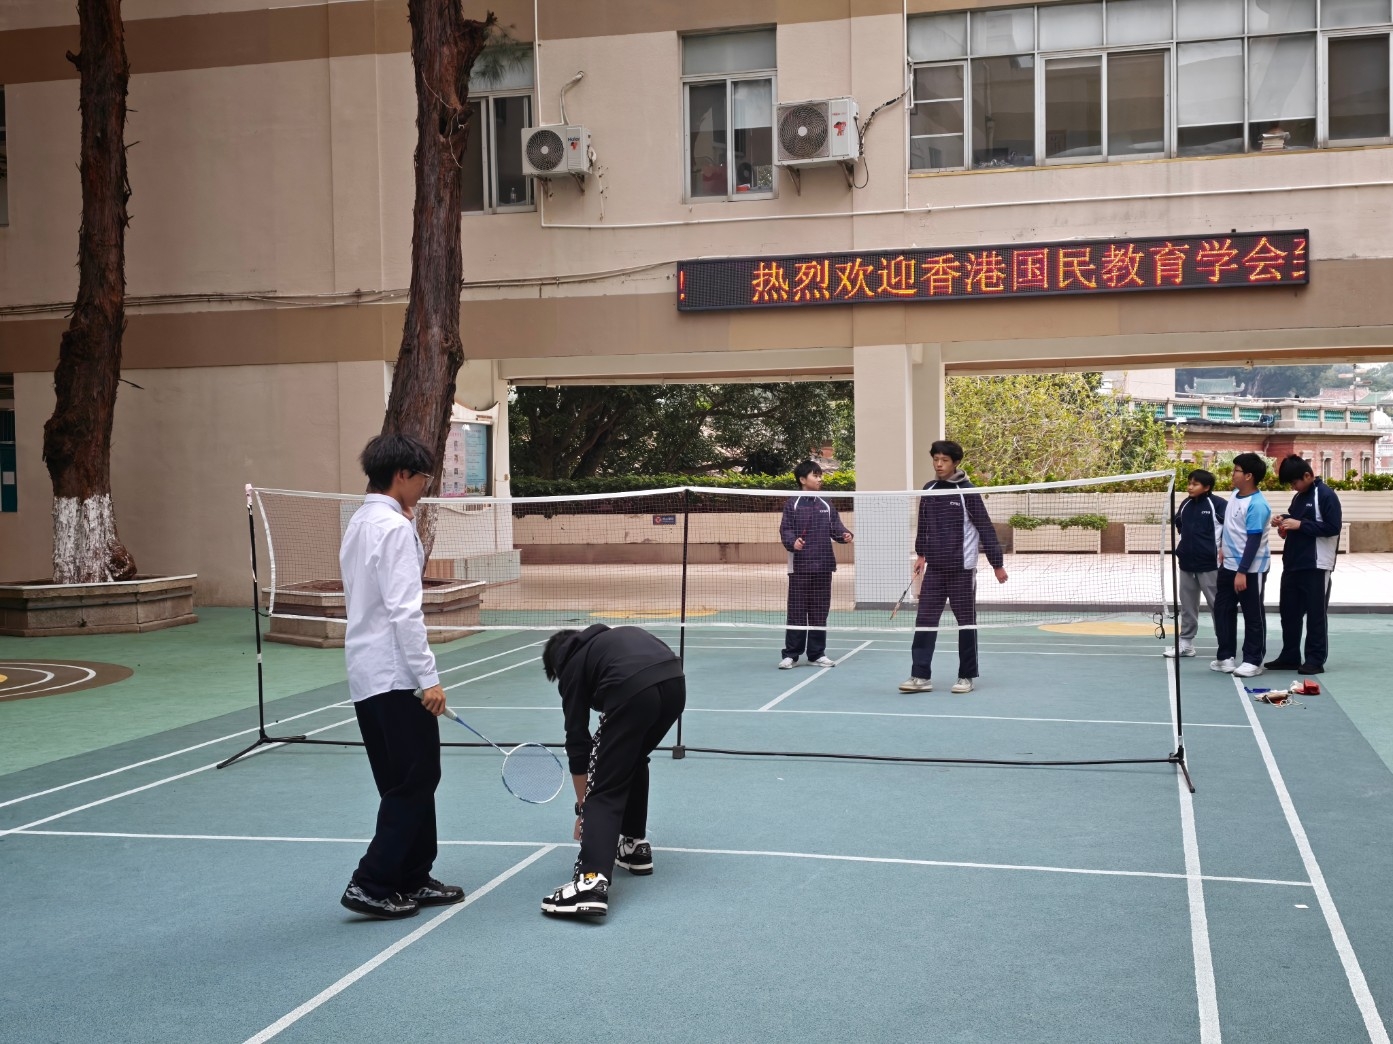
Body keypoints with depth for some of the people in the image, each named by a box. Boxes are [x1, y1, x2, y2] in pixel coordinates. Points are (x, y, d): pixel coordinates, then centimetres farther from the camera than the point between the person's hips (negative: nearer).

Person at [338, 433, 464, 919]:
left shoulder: (360, 523, 14)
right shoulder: (394, 527, -15)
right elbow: (404, 611, -21)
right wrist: (429, 678, -19)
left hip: (367, 675, 10)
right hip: (394, 677, -10)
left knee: (409, 781, 15)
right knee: (415, 779, -2)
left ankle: (412, 880, 20)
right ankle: (371, 884, 0)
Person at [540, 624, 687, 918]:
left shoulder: (572, 666, 23)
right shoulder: (606, 639, 39)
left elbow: (577, 741, 23)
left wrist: (582, 809, 30)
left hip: (633, 691, -6)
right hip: (675, 682, 6)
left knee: (604, 791, 1)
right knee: (634, 761, 32)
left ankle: (591, 882, -14)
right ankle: (635, 847, 37)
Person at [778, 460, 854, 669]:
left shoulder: (826, 506, 11)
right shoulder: (792, 505, -2)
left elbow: (836, 528, 7)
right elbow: (785, 529, -8)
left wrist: (845, 535, -14)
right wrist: (792, 542, -28)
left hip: (823, 566, 4)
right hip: (800, 566, -4)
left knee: (820, 612, 8)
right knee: (797, 611, -1)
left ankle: (817, 654, 16)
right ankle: (791, 654, 6)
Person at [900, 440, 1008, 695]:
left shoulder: (967, 491, -9)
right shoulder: (928, 490, 5)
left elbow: (985, 528, -8)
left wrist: (997, 564, -8)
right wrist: (921, 553, 14)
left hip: (962, 568, -4)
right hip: (935, 568, 4)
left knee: (966, 622, 5)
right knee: (925, 620, -1)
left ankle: (966, 677, 14)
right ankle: (921, 676, 2)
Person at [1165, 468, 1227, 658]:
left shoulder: (1217, 504, -10)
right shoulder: (1186, 504, 10)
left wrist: (1222, 550, -12)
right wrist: (1179, 550, 18)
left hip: (1209, 564, -7)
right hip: (1186, 563, 7)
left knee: (1217, 604, 0)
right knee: (1187, 605, 12)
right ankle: (1186, 643, 19)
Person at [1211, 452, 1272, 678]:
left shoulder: (1257, 505, -22)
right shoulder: (1236, 494, 5)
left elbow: (1254, 541, -23)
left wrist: (1242, 572, -23)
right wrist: (1224, 547, 21)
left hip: (1250, 569, -9)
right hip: (1228, 565, 9)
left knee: (1253, 616, 3)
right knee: (1222, 610, 13)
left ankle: (1253, 661, 13)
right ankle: (1226, 656, 23)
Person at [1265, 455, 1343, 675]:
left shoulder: (1326, 495, -11)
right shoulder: (1299, 497, 14)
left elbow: (1332, 527, -17)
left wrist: (1300, 525, -19)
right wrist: (1284, 520, 3)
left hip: (1316, 565, -8)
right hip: (1293, 563, 8)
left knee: (1316, 613, -1)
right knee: (1289, 612, 12)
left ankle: (1315, 660, 5)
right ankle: (1290, 657, 20)